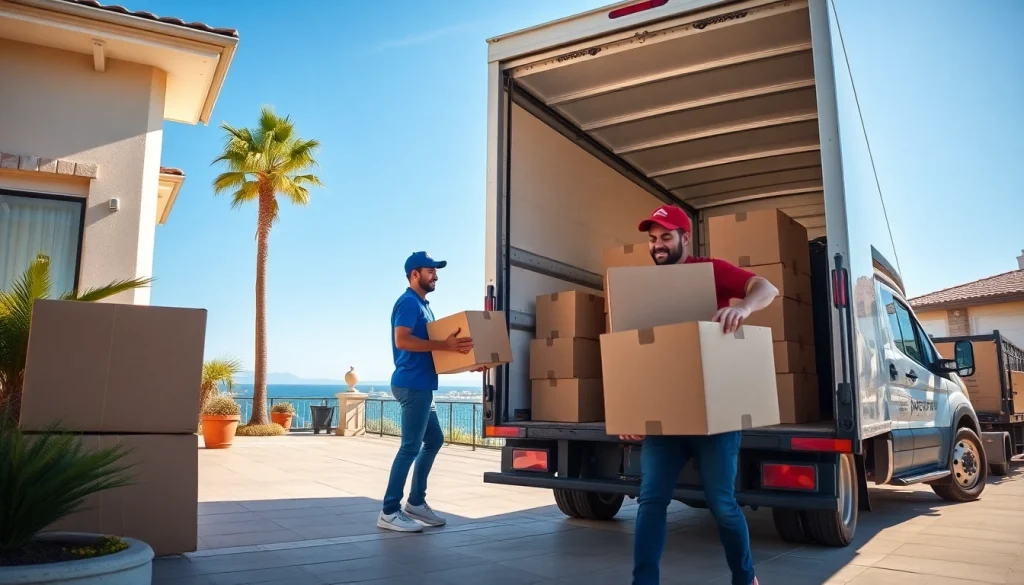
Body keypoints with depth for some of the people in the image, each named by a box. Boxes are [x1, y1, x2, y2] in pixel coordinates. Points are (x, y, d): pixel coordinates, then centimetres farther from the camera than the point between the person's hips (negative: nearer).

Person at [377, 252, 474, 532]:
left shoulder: (423, 305, 19)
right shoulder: (409, 302, -12)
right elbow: (402, 340, -25)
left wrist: (453, 349, 18)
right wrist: (445, 345, -30)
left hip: (421, 385, 11)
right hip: (412, 384, -11)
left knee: (434, 440, 16)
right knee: (411, 447, -7)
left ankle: (416, 502, 24)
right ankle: (390, 512, 0)